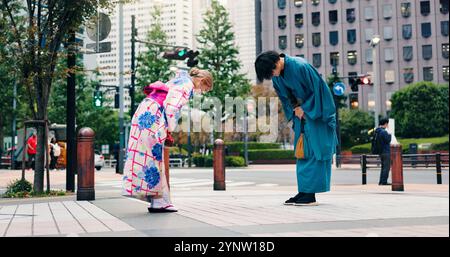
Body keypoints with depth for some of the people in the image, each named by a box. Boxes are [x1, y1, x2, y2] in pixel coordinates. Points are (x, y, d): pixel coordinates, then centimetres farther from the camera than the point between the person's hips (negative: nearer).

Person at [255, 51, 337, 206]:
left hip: (316, 114, -8)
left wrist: (305, 109, -15)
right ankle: (303, 192, 11)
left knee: (314, 152, -9)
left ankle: (310, 194, -9)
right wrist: (295, 110, -2)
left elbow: (319, 89, -21)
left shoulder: (299, 66, -25)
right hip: (301, 113, 8)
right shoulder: (277, 76, -2)